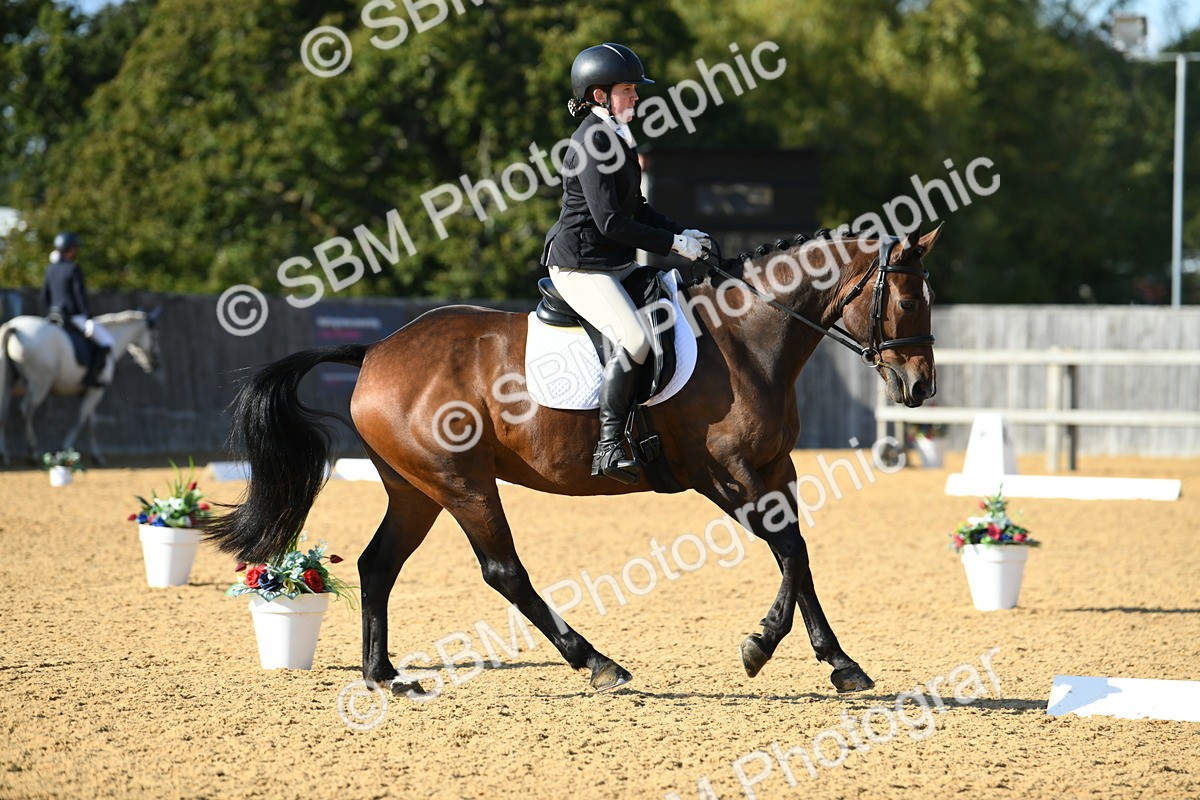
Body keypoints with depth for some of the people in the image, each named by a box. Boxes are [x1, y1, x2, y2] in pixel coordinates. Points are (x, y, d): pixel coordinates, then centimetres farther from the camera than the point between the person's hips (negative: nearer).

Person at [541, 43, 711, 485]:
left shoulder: (616, 139, 15)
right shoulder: (592, 142, -16)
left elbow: (636, 209, 23)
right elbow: (610, 221, -21)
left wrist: (683, 233, 8)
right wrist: (673, 242, -15)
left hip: (617, 263, 10)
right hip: (581, 265, -10)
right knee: (633, 339, -25)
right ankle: (609, 448, -22)